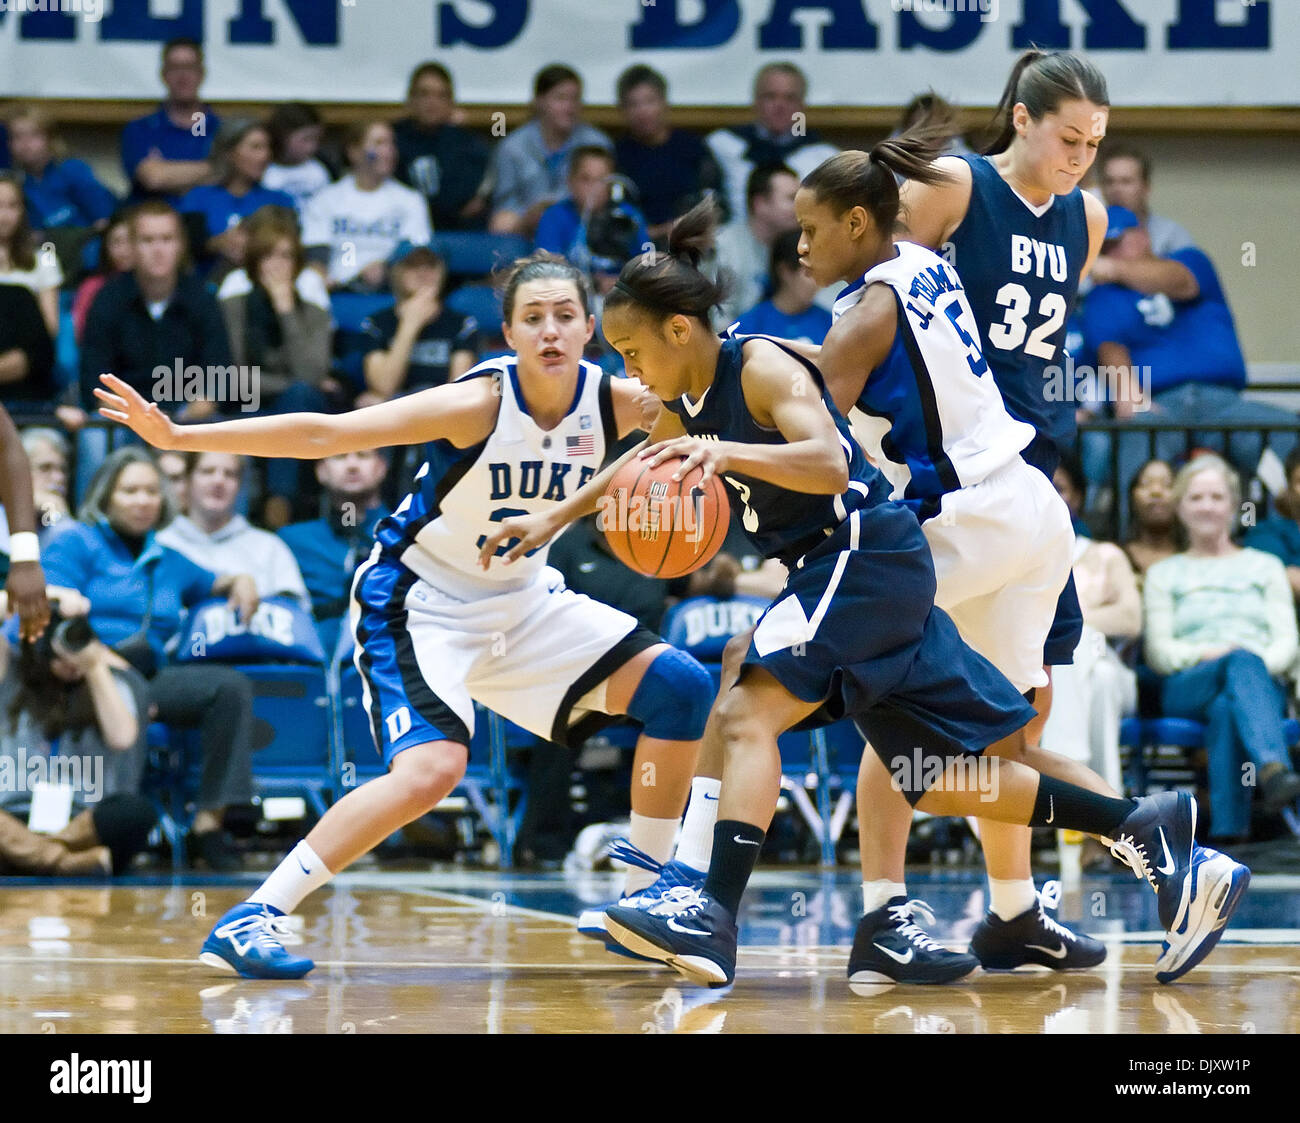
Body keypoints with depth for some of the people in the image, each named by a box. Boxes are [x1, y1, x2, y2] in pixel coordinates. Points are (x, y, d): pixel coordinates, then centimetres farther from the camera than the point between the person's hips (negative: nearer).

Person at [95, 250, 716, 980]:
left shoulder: (617, 404, -11)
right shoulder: (478, 404, -25)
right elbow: (325, 434, -29)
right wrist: (178, 437, -35)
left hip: (524, 598, 6)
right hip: (422, 597, -6)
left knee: (682, 689, -2)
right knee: (432, 768, -28)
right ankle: (250, 921, -22)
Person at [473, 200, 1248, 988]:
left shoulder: (763, 367, -14)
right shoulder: (684, 409, 11)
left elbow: (828, 464, -30)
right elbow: (644, 467, 34)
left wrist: (726, 453, -42)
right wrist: (554, 519, 32)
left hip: (866, 557, -10)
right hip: (829, 570, 10)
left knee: (746, 714, -22)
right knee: (942, 782, 8)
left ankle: (715, 917, -34)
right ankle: (1148, 829, 11)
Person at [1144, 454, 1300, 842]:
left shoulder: (1265, 566, 28)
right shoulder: (1164, 574, 26)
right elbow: (1158, 651, 11)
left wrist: (1266, 664, -11)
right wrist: (1207, 654, -10)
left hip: (1263, 682, 1)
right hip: (1188, 687, -1)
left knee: (1226, 706, -42)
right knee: (1242, 662, -41)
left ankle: (1228, 831, -63)